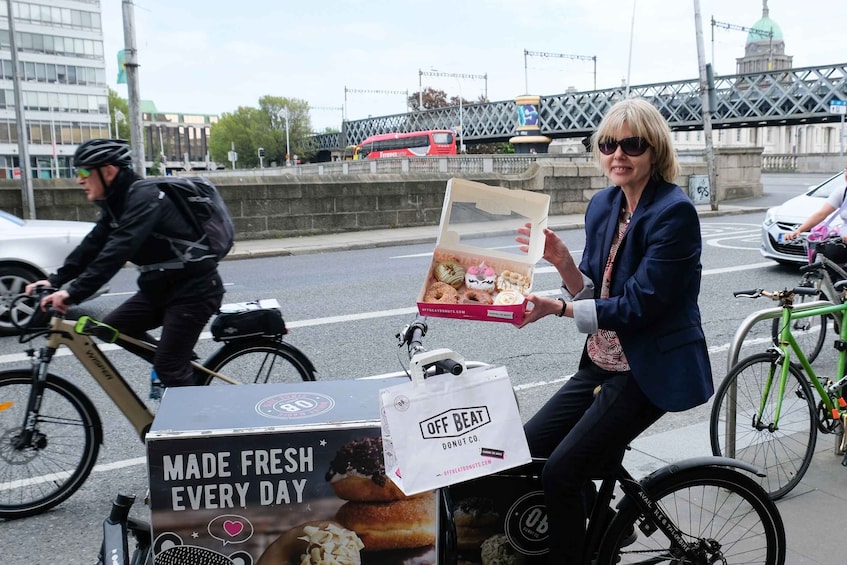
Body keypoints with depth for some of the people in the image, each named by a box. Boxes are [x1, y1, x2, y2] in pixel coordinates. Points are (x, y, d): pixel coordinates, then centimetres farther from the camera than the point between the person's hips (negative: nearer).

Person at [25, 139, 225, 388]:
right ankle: (184, 363, 20)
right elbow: (93, 244, 7)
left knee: (169, 367, -8)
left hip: (193, 288, -9)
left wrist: (73, 293, -36)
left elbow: (118, 250, -32)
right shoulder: (117, 201, 8)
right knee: (113, 327, 9)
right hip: (162, 286, 9)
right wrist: (55, 280, -3)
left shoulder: (144, 198, -22)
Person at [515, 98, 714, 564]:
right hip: (601, 363, 8)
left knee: (561, 473, -15)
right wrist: (560, 259, -11)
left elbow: (639, 307, -22)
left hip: (649, 370, -8)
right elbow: (592, 293, 8)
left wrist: (558, 308, -26)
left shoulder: (674, 213, -17)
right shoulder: (603, 205, 6)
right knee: (525, 450, 3)